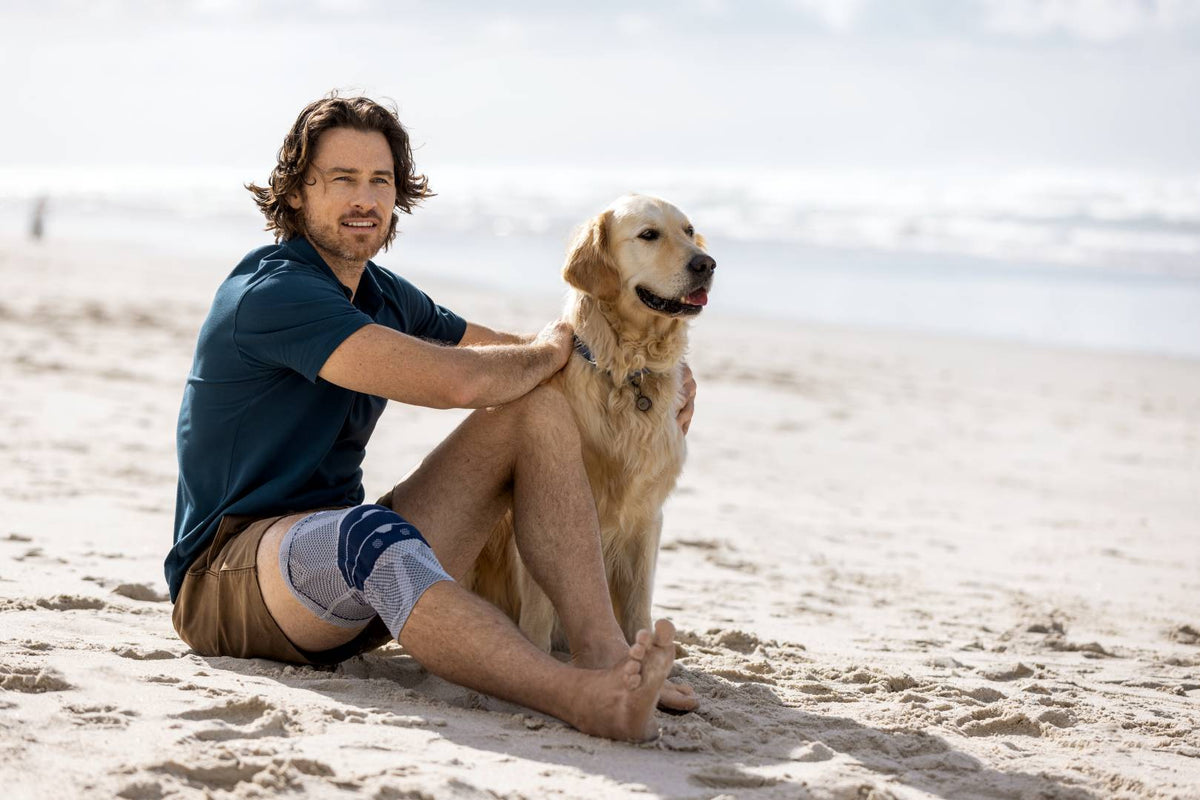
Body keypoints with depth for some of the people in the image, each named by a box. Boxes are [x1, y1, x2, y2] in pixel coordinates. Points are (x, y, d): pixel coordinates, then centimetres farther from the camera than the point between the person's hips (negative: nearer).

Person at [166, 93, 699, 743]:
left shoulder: (385, 296, 13)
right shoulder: (272, 293, -17)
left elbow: (505, 354, 25)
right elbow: (454, 381, -25)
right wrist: (547, 352, -4)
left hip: (352, 584, 9)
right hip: (229, 574, -8)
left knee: (535, 406, -3)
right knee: (368, 533, -42)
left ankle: (602, 650, -25)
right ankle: (578, 696, -62)